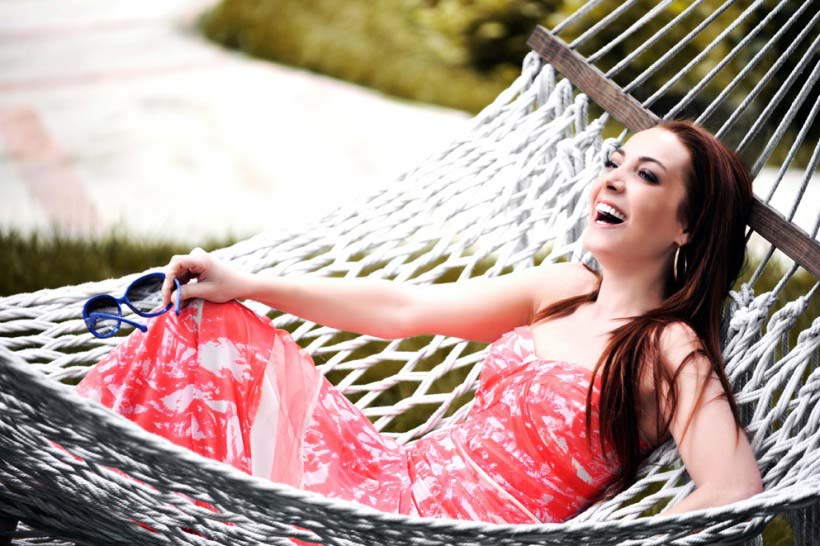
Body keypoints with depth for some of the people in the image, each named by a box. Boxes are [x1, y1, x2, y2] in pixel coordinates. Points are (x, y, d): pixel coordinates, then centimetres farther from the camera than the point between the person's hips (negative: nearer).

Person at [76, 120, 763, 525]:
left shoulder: (670, 350, -10)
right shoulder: (563, 289, 11)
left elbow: (734, 489, -24)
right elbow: (402, 307, 10)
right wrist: (248, 286, 6)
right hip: (405, 476, 7)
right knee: (208, 325, 0)